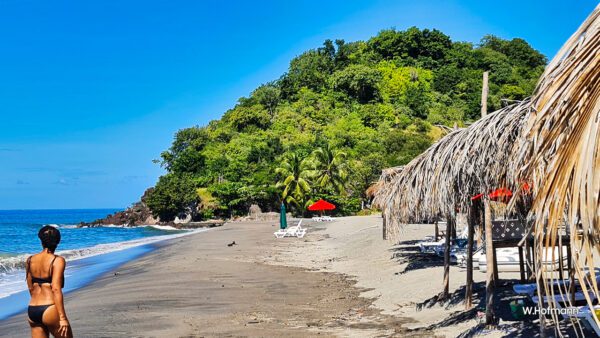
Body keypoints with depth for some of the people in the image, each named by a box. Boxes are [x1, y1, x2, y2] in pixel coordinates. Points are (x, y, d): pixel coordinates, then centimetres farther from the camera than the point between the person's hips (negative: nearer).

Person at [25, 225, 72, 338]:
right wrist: (62, 318, -18)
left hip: (32, 311, 6)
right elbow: (56, 289, -17)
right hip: (49, 310, -6)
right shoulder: (57, 260, -9)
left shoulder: (30, 260, 8)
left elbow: (30, 288, 15)